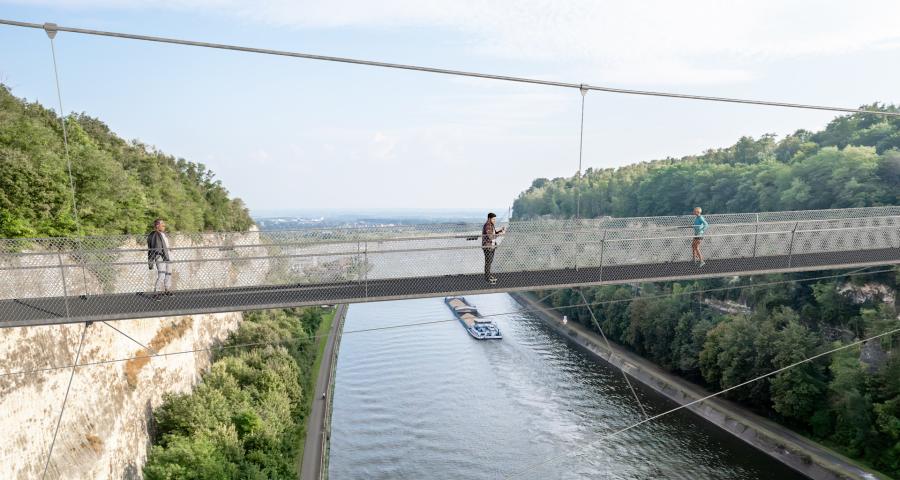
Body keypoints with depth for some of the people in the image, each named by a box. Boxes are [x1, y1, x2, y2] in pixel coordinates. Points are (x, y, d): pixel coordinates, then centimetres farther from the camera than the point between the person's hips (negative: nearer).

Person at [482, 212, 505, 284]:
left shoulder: (492, 225, 9)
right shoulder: (487, 226, -21)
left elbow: (495, 233, 14)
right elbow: (490, 236, -28)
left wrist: (501, 230, -2)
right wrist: (500, 234, -24)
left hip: (492, 246, 9)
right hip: (487, 246, -9)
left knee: (490, 261, 17)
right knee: (488, 262, -2)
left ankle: (488, 275, 30)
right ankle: (487, 278, 6)